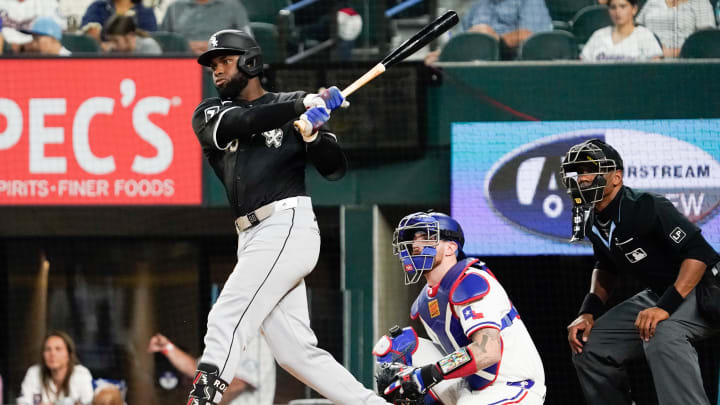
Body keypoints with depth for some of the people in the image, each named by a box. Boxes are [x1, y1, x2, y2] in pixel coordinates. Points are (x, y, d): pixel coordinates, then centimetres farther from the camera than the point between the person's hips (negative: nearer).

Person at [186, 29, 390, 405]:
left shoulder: (294, 104, 8)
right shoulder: (209, 114, 16)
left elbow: (335, 169, 2)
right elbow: (239, 123, -7)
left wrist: (312, 134, -17)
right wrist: (303, 106, -15)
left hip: (287, 227, -6)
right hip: (255, 239, 6)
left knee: (226, 321, -17)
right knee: (294, 350, 1)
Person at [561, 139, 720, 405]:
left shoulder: (645, 208, -24)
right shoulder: (593, 221, 2)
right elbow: (606, 268, 21)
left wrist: (666, 307, -35)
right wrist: (589, 312, 5)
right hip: (659, 294, 9)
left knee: (661, 335, -39)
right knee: (589, 347, 4)